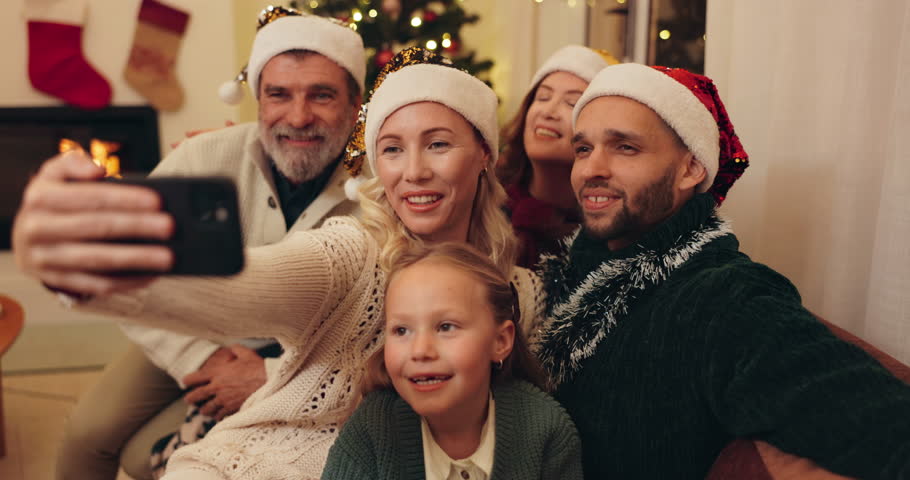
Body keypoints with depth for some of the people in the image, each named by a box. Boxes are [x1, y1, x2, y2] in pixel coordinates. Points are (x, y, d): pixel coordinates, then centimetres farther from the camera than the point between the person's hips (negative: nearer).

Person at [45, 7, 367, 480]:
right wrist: (197, 357, -22)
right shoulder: (205, 159, -19)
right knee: (89, 431, -6)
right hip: (192, 338, 3)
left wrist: (269, 376, -24)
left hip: (291, 360, -2)